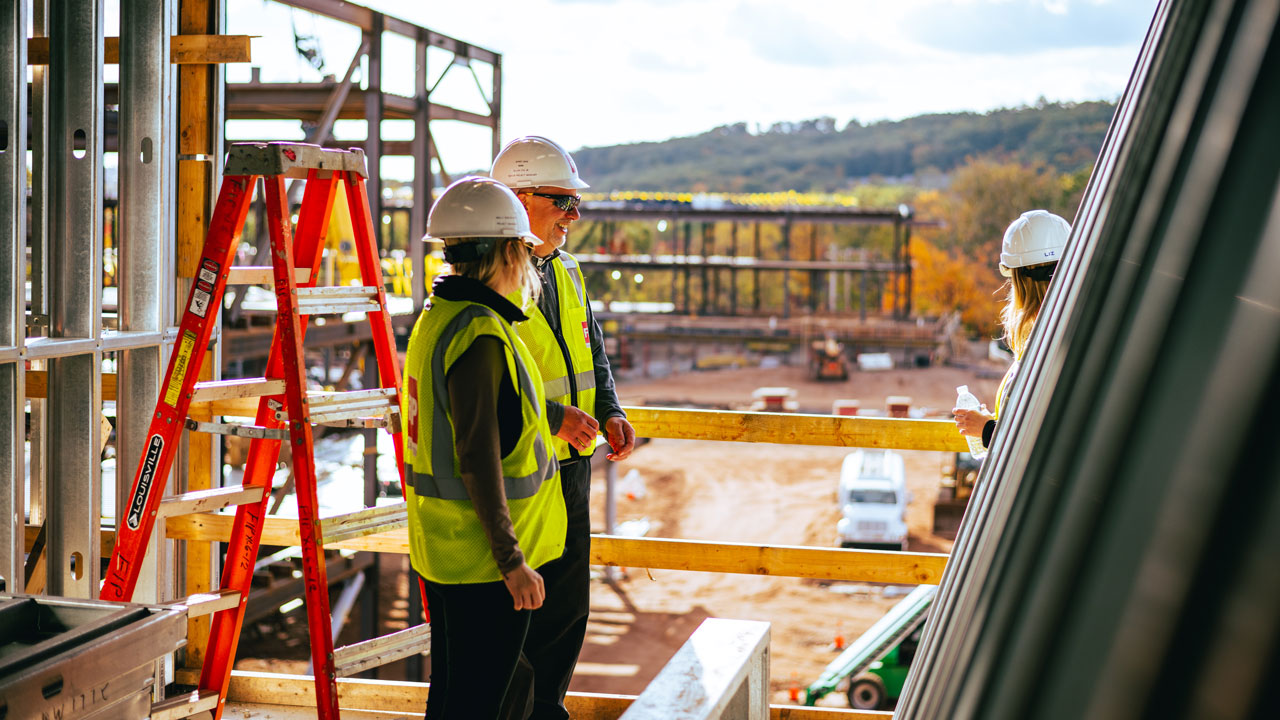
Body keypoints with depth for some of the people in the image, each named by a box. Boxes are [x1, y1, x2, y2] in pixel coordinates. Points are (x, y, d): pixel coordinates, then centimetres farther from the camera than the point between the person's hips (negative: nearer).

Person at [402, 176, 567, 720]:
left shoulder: (436, 319, 10)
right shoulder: (481, 334, -20)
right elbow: (478, 459, -23)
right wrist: (511, 560, -20)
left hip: (440, 547, 10)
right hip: (482, 554, -10)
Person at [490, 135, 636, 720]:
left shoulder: (566, 274, 12)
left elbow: (592, 352, 21)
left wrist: (609, 411, 3)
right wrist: (556, 417, -24)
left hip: (571, 468, 8)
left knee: (568, 607, 16)